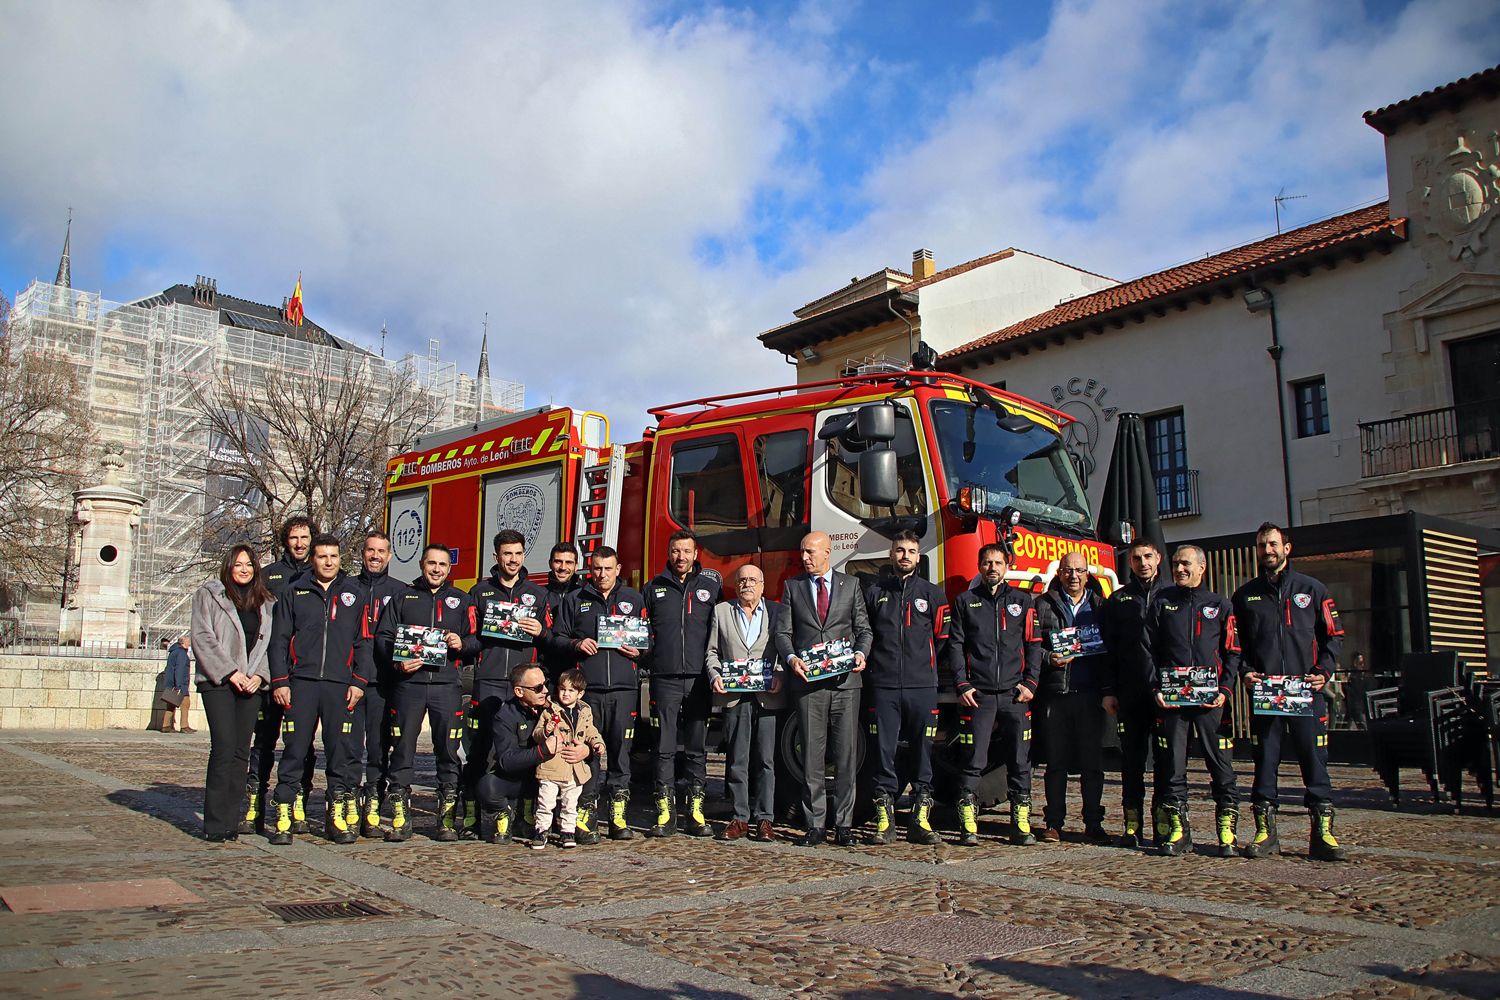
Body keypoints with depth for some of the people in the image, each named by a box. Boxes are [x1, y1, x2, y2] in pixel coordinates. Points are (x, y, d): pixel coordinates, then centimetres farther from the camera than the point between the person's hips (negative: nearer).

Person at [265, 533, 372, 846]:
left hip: (340, 685, 0)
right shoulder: (294, 593, 11)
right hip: (301, 682, 0)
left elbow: (364, 641, 9)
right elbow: (279, 640, 9)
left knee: (340, 750, 2)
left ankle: (338, 815, 10)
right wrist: (280, 681, 0)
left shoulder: (356, 594, 11)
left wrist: (359, 682, 0)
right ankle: (284, 815, 6)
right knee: (294, 749, -1)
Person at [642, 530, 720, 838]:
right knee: (665, 747, 0)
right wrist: (648, 658, 4)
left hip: (699, 678, 0)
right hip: (665, 679, 0)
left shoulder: (712, 585, 8)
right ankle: (664, 814, 5)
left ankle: (696, 811, 10)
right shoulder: (654, 588, 11)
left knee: (697, 748, 4)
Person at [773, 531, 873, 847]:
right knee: (812, 757, 2)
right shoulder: (793, 586, 10)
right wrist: (791, 658, -12)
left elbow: (863, 628, 10)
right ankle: (815, 825, 9)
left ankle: (844, 825, 10)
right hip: (808, 681, 0)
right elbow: (783, 631, 6)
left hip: (846, 681, 0)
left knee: (846, 755, 2)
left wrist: (861, 653, -10)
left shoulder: (850, 584, 10)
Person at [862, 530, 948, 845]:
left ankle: (920, 820, 10)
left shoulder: (932, 594, 9)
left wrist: (924, 666, 10)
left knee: (923, 751, 3)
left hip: (922, 686, 0)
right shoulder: (873, 592, 10)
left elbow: (942, 637, 12)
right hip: (883, 686, 0)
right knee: (883, 751, 1)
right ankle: (885, 821, 8)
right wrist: (872, 665, 7)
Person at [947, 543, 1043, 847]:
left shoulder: (1022, 601, 14)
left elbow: (1033, 644, 10)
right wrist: (962, 685, -5)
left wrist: (1030, 683, -1)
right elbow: (955, 645, 5)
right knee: (973, 761, -3)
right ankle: (968, 826, 2)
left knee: (1019, 761, 3)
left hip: (1015, 695, 2)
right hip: (978, 694, -1)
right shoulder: (965, 601, 11)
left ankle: (1021, 825, 10)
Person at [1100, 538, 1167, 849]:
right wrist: (1108, 691, 2)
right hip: (1130, 694, 1)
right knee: (1132, 762, 4)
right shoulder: (1118, 600, 12)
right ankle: (1133, 826, 10)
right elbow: (1109, 649, 10)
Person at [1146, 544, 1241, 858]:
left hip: (1210, 699, -1)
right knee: (1172, 766, 2)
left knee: (1221, 765, -1)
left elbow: (1232, 652, 8)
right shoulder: (1162, 603, 11)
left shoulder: (1220, 605, 10)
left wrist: (1225, 690, -5)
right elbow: (1148, 649, 7)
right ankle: (1178, 832, 9)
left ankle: (1227, 833, 7)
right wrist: (1157, 689, -4)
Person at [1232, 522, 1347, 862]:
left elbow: (1333, 635, 9)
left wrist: (1324, 672, -5)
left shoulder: (1312, 589, 10)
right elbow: (1235, 642, 15)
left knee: (1314, 758, -1)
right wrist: (1244, 671, -2)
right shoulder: (1245, 595, 13)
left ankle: (1322, 832, 4)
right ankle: (1265, 832, 8)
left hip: (1307, 691, -1)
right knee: (1265, 761, 3)